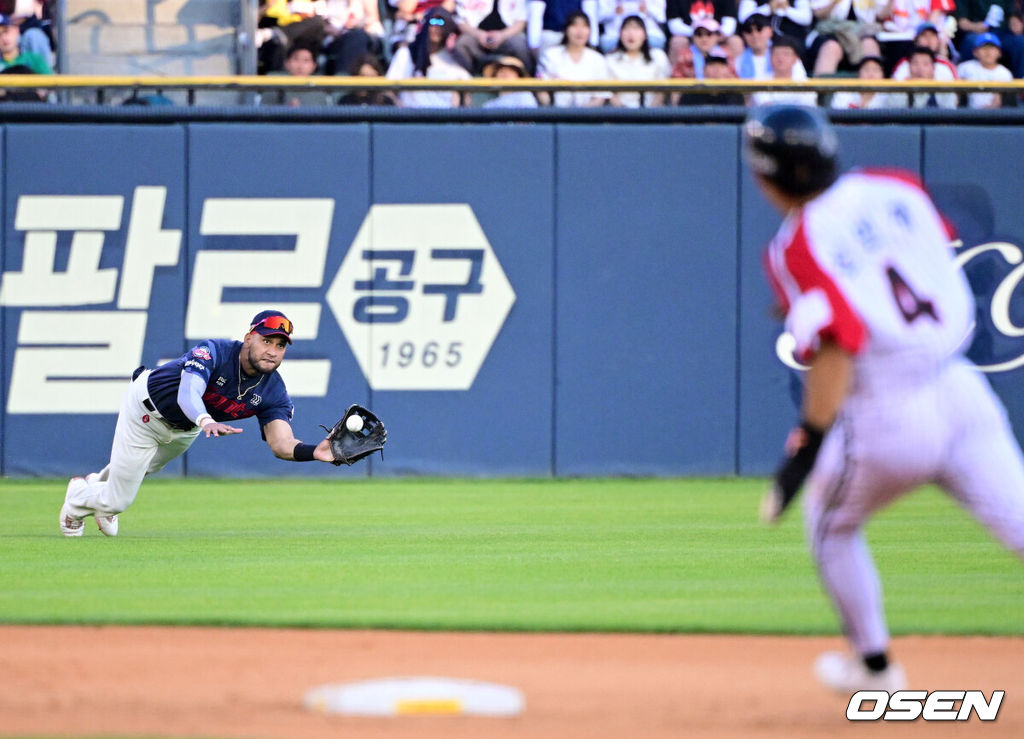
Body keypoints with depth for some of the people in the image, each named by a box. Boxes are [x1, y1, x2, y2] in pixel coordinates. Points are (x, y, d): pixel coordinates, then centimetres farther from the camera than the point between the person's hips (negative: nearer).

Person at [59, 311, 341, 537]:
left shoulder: (273, 392, -24)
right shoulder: (213, 352, -39)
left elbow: (281, 444, -36)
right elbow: (188, 394, -56)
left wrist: (315, 452, -58)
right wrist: (206, 422, -79)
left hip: (185, 430, 5)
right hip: (146, 409, -5)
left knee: (142, 469, 32)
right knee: (119, 500, 4)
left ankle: (100, 482, 64)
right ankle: (79, 496, 38)